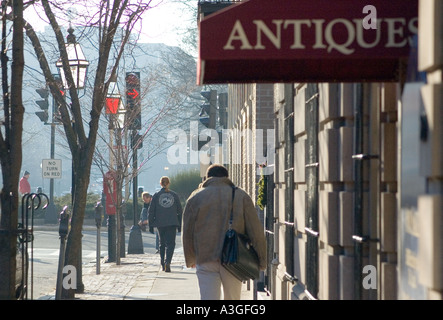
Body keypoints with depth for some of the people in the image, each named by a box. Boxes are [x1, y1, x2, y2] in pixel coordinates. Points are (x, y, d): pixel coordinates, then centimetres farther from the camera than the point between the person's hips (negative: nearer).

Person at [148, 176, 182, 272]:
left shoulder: (156, 195, -1)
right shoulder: (174, 195, 3)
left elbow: (151, 210, 0)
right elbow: (180, 210, 7)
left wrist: (151, 224, 7)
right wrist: (180, 225, 14)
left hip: (160, 223, 1)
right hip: (172, 223, -1)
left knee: (162, 244, 15)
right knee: (170, 243, -2)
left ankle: (163, 265, 18)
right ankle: (167, 262, -23)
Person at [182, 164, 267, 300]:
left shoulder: (195, 198, 7)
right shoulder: (241, 196, 6)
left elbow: (187, 232, 10)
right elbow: (255, 231, 2)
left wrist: (190, 259, 24)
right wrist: (262, 261, 6)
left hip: (205, 260, -1)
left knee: (208, 298, -5)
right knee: (232, 298, 14)